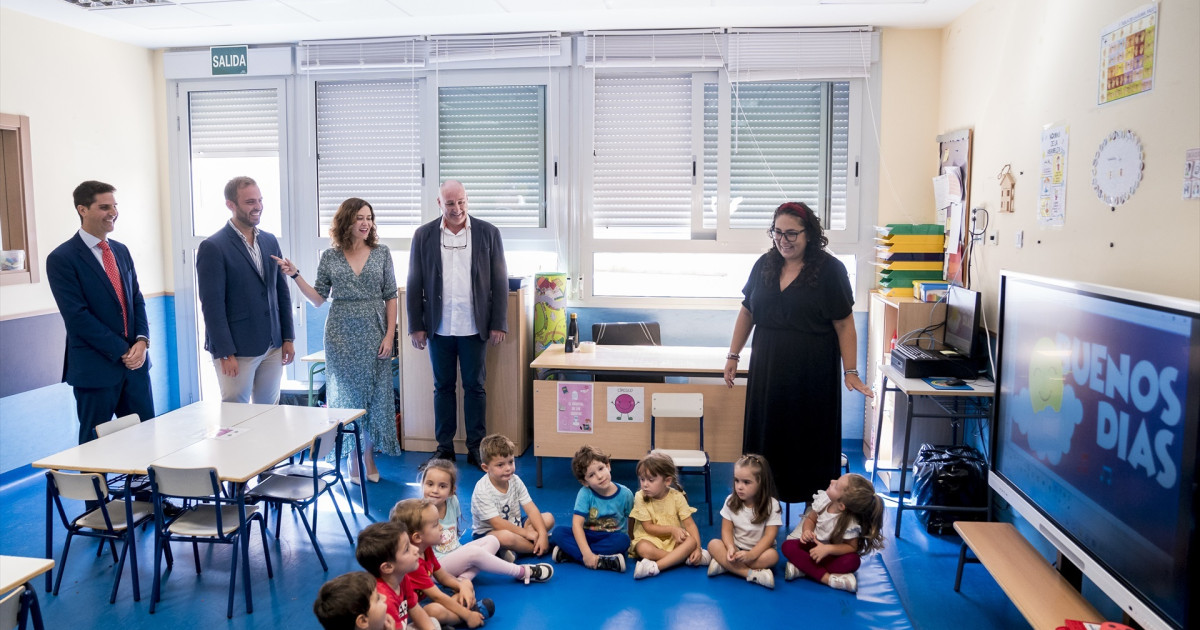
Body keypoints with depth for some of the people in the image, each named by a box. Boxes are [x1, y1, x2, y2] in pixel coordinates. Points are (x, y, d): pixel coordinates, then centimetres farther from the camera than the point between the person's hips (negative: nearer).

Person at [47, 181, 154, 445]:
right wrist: (121, 351, -15)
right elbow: (77, 316, -14)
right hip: (95, 368, -5)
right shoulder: (61, 259, -9)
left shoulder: (121, 251, 12)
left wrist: (142, 341, -6)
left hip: (134, 362, 6)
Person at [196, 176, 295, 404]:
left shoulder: (270, 241, 10)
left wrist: (288, 338, 10)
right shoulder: (212, 248, -9)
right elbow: (212, 305, -12)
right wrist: (225, 354, -15)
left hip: (273, 347, 6)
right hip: (238, 350, -5)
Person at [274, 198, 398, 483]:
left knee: (375, 395, 4)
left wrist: (389, 336, -5)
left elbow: (390, 297, 1)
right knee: (347, 395, 6)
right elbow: (318, 299, 3)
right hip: (341, 336, 0)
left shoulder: (381, 253, 2)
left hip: (374, 336, 0)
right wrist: (295, 276, -10)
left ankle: (369, 457, 19)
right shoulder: (330, 257, 2)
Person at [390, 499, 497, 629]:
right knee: (436, 610, -39)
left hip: (425, 599, 10)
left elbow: (442, 576, 12)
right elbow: (437, 596, -27)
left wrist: (463, 586, -8)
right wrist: (468, 616, -22)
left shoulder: (426, 549, 1)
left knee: (467, 584, 13)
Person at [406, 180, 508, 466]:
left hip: (474, 327, -1)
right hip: (438, 327, 1)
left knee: (475, 387, 6)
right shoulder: (424, 235, 3)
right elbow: (414, 285, 5)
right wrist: (416, 326, 1)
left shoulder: (488, 233, 1)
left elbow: (499, 282, 1)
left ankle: (476, 448, 16)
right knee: (443, 387, 10)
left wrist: (498, 324, -4)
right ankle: (444, 447, 20)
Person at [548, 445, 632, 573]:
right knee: (558, 532, -23)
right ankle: (601, 561, -35)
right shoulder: (585, 493, -13)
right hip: (587, 536, 0)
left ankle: (568, 553, -28)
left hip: (611, 538, 0)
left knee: (623, 540, -34)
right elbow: (577, 524, -22)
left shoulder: (625, 494, -10)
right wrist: (587, 553, -33)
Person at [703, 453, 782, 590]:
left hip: (759, 550, -2)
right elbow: (727, 529, -5)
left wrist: (751, 555, -32)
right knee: (713, 544, -25)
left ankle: (724, 564, -28)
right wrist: (730, 548, -26)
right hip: (736, 548, 2)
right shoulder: (731, 501, -3)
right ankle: (751, 574, -35)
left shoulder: (772, 505, -11)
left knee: (772, 555, -34)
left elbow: (769, 536, -17)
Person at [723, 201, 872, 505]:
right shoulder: (765, 265, 6)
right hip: (767, 369, 4)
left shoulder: (829, 269, -7)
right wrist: (733, 355, 13)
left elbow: (844, 325, -8)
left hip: (812, 374, -4)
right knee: (766, 437, 8)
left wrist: (851, 372, -12)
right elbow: (747, 312, 13)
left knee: (809, 440, 5)